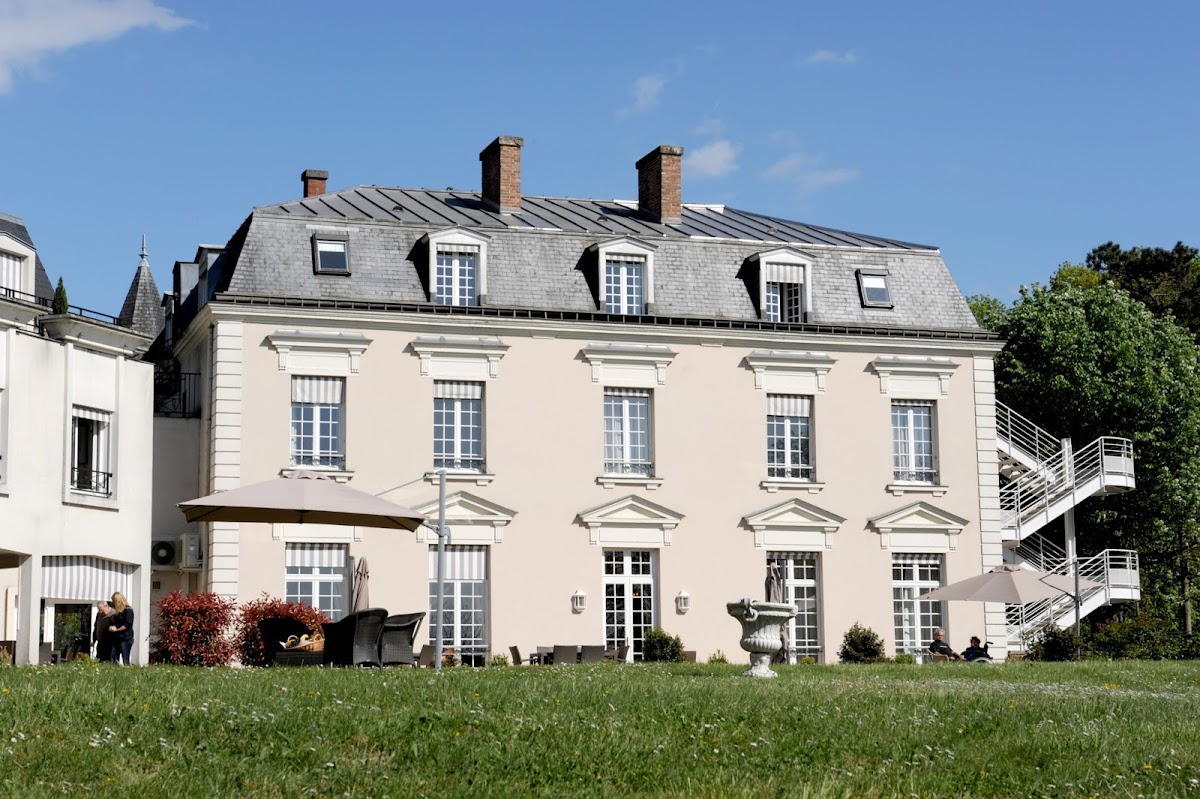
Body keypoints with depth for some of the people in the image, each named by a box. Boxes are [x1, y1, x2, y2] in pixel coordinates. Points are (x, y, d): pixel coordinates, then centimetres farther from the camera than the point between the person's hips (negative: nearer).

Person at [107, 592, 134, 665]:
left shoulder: (128, 610, -6)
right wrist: (112, 627, 3)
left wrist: (116, 629, -8)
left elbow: (128, 625, -12)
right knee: (113, 661, 2)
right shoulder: (117, 612, 18)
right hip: (116, 639, 8)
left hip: (125, 638, -8)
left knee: (125, 661, -9)